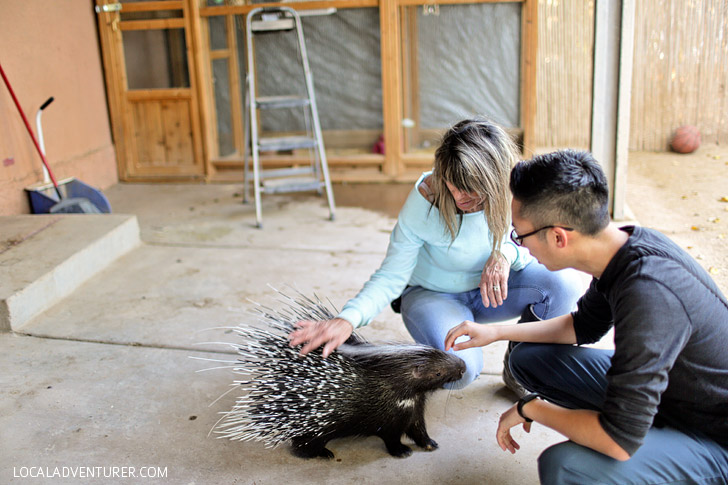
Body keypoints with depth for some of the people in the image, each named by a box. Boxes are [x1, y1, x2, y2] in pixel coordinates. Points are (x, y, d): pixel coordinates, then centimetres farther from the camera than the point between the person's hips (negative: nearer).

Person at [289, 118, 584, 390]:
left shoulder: (510, 191, -19)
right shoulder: (424, 201, -27)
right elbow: (391, 277, -23)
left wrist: (506, 253, -31)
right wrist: (347, 319, -40)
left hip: (489, 289, 4)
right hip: (432, 294, -3)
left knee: (565, 282, -23)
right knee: (459, 369, -33)